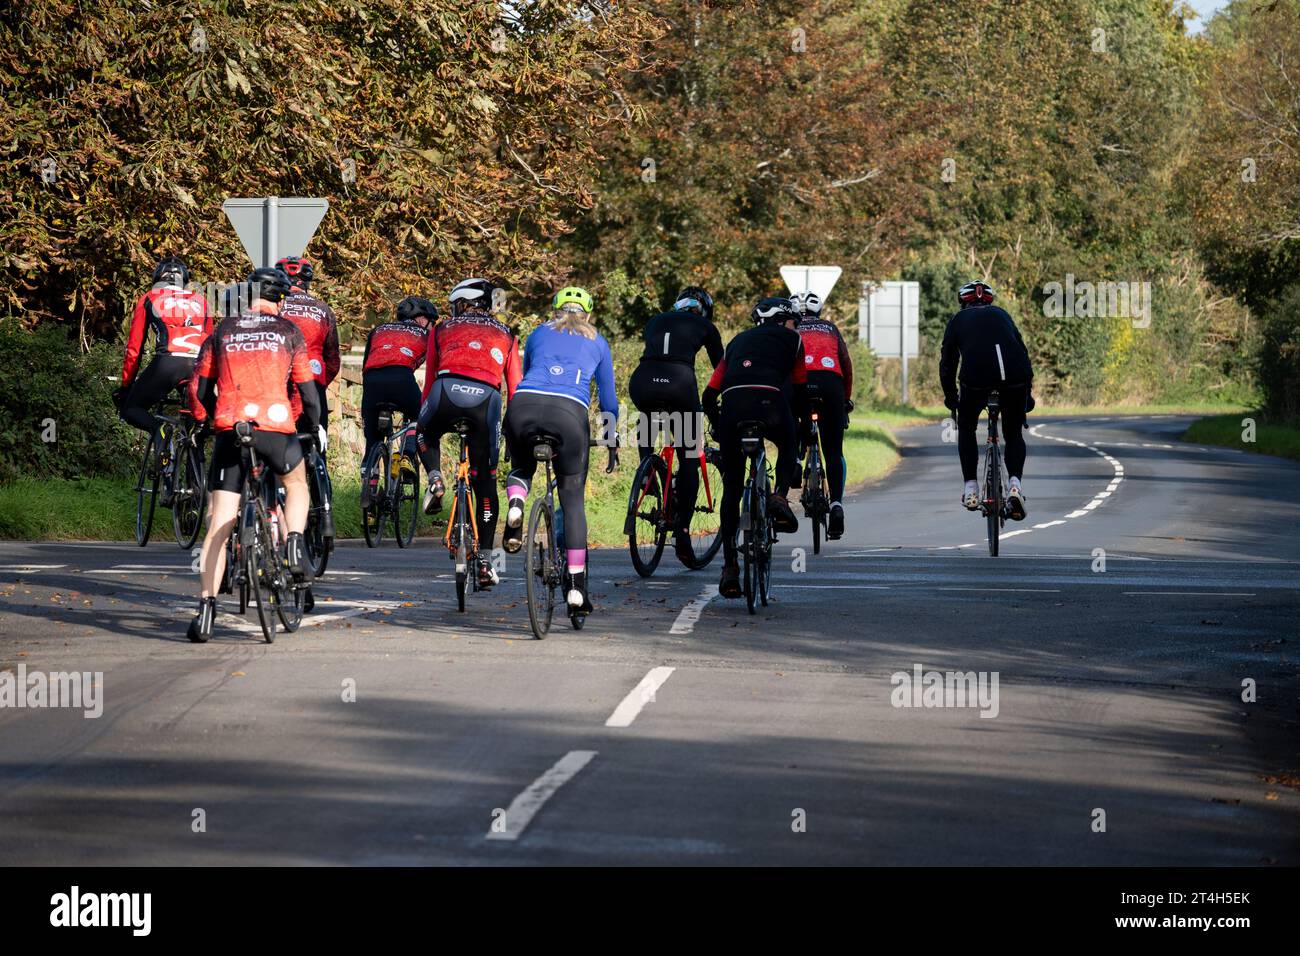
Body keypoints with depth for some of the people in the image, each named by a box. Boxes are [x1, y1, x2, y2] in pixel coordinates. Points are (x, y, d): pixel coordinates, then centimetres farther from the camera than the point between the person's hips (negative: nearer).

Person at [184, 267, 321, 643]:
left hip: (229, 430, 1)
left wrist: (204, 420, 31)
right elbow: (306, 387, 11)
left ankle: (206, 607, -8)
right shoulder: (287, 331, 12)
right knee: (296, 484, 31)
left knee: (219, 523, 1)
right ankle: (295, 545, 7)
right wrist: (315, 424, 26)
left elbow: (198, 387, 14)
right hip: (276, 427, -1)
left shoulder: (223, 331, 15)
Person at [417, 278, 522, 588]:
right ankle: (484, 561, 8)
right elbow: (514, 387, 23)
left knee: (427, 436, 36)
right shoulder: (505, 334, 28)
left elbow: (429, 381, 26)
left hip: (447, 391, 0)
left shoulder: (442, 329, 26)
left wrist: (421, 418, 36)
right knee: (486, 484, 11)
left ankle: (435, 478, 7)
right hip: (486, 398, 0)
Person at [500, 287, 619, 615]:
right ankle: (576, 587, 3)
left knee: (522, 467, 32)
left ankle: (515, 504, -3)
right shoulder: (597, 343, 27)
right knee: (573, 501, 9)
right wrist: (612, 442, 41)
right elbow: (608, 399, 30)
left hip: (523, 405, 1)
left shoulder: (538, 334, 30)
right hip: (568, 413, -1)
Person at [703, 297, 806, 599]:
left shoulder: (738, 341, 34)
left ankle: (729, 568, 6)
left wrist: (720, 431, 40)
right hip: (770, 400, -2)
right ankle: (779, 496, 2)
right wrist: (804, 428, 37)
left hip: (732, 404, 2)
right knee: (788, 447, 32)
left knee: (731, 490, 12)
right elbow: (800, 390, 24)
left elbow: (709, 396, 28)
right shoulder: (791, 339, 26)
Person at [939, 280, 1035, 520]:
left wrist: (950, 397, 35)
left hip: (976, 377, -2)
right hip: (1016, 378, 2)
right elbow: (1022, 350, 33)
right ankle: (1015, 483, -3)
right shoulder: (1002, 315, 31)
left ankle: (970, 488, 18)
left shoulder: (959, 320, 25)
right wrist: (1028, 393, 41)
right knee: (1014, 434, 21)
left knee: (966, 428, 25)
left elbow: (947, 362, 24)